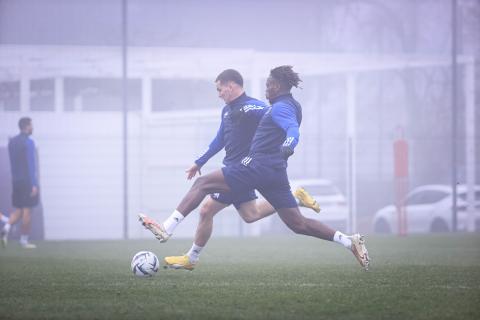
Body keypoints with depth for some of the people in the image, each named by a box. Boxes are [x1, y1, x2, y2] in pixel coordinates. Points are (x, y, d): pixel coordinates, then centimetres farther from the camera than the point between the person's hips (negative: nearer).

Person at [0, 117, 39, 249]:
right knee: (27, 210, 1)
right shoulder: (28, 142, -12)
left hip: (16, 182, 7)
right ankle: (24, 240, 4)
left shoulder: (12, 142, 11)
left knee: (18, 210, 12)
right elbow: (31, 164, -16)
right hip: (28, 181, -7)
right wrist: (34, 184, -16)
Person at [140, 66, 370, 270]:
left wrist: (288, 146, -46)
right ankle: (349, 241, -2)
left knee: (202, 184, -7)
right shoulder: (293, 106, 20)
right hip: (277, 172, 9)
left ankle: (166, 229, -18)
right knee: (298, 224, 8)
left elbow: (293, 129, -26)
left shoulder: (280, 107, -8)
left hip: (258, 166, -9)